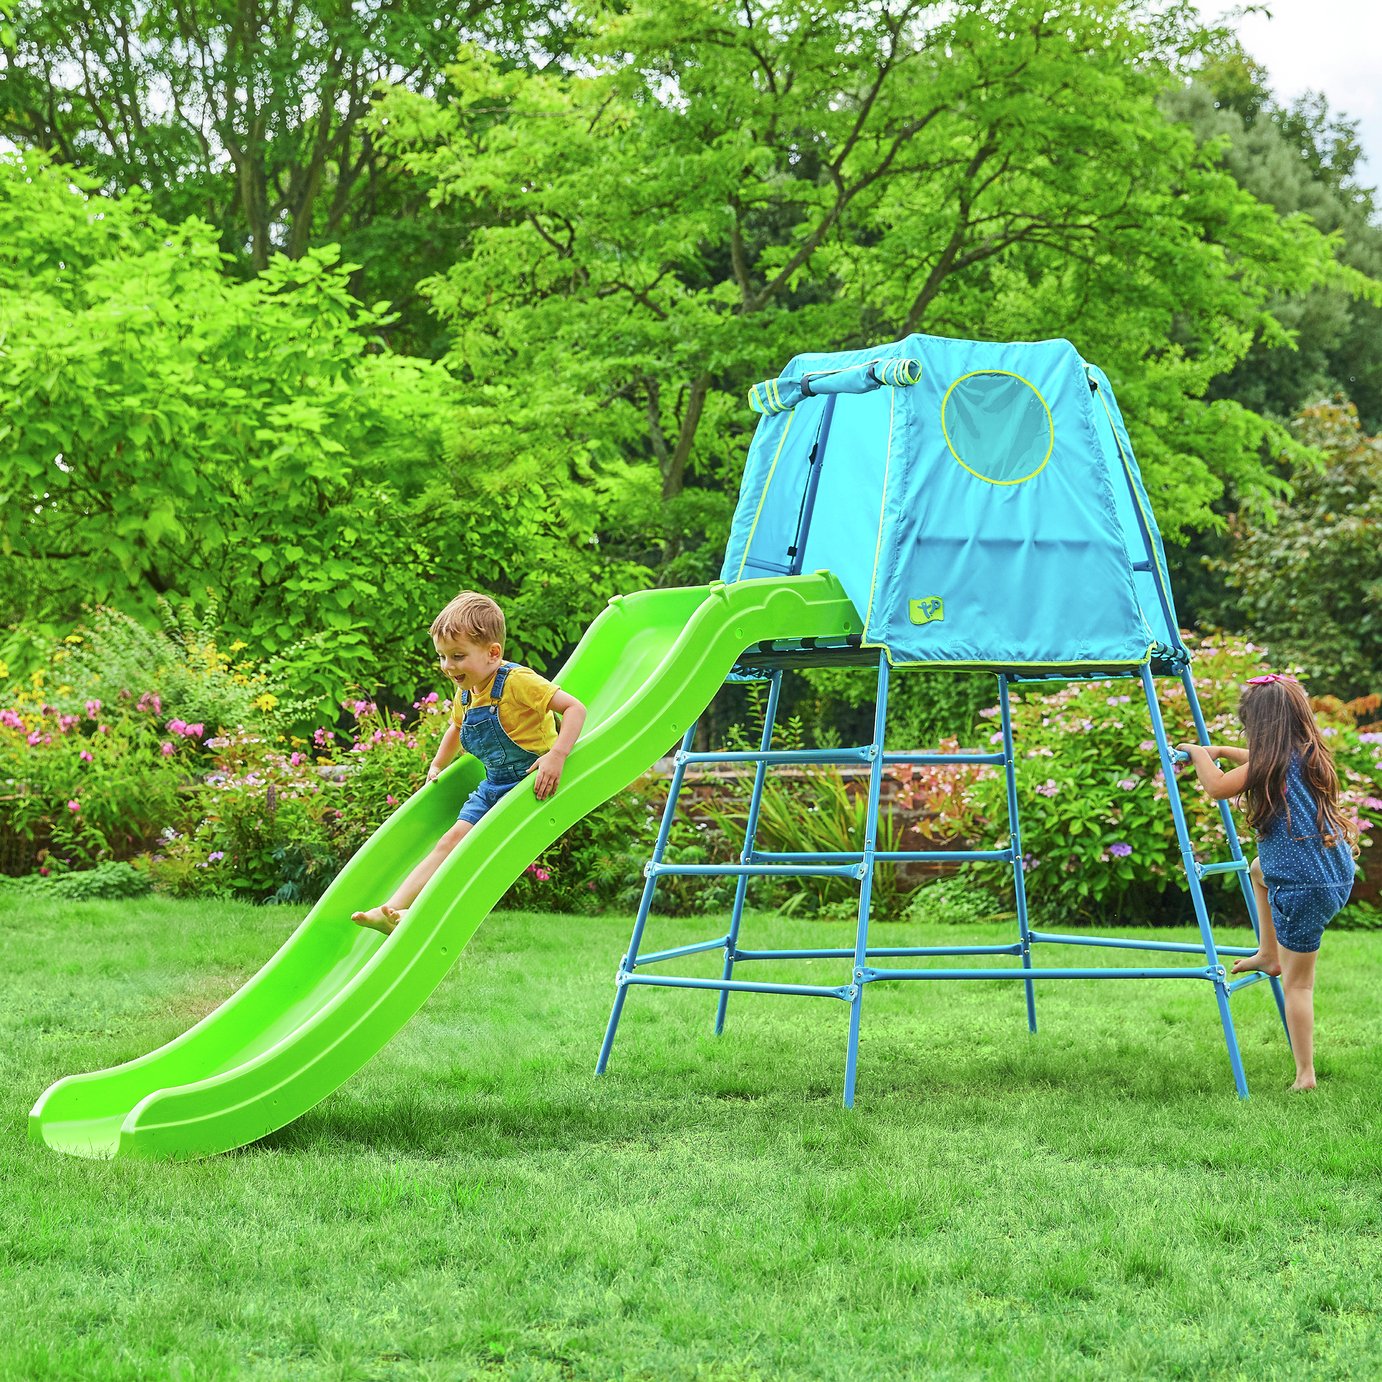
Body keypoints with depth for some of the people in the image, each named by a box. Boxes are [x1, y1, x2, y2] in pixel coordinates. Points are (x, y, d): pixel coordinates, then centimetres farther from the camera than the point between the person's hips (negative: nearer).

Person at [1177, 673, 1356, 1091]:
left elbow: (1217, 787, -11)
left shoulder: (1274, 762, -15)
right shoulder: (1309, 754, 9)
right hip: (1338, 872, 8)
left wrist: (1200, 754, 6)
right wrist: (1220, 751, 32)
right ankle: (1269, 955, 36)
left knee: (1297, 982, 1)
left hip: (1303, 886, -8)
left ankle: (1305, 1075, 5)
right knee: (1259, 867, 36)